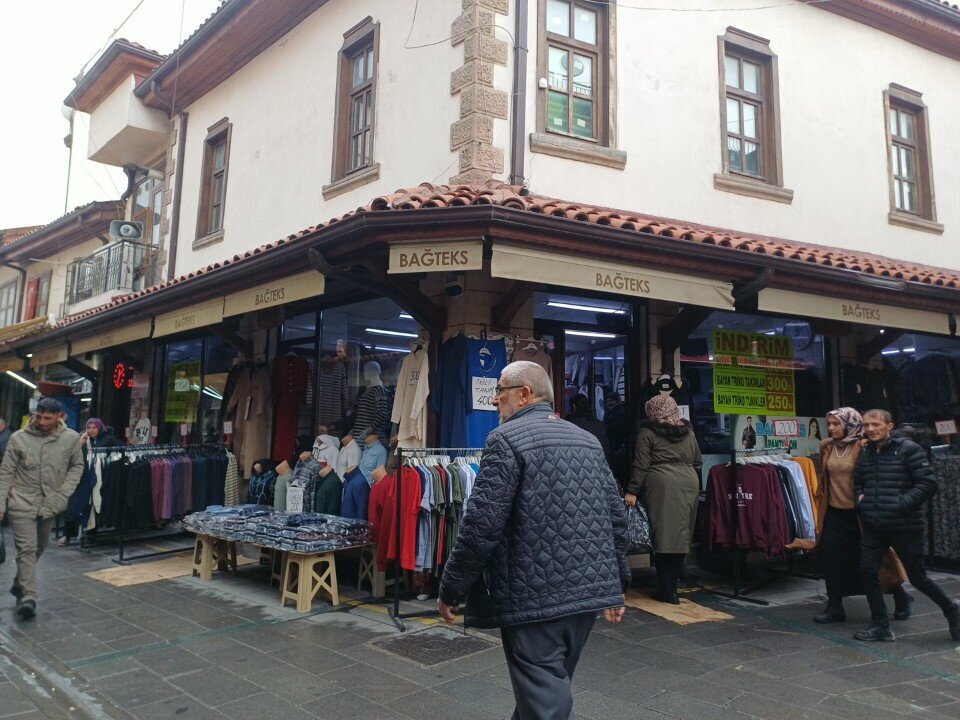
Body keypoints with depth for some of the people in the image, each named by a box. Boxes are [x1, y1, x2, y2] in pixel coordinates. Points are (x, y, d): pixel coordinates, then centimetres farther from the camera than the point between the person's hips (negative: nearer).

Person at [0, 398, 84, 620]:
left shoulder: (71, 438, -5)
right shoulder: (19, 438, -7)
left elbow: (77, 466, 7)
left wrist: (64, 493, -4)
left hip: (50, 504, 3)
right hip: (22, 502, -3)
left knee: (39, 548, 18)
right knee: (27, 549, -9)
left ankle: (19, 584, 40)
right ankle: (28, 598, -9)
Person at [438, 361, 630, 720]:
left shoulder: (506, 439, -10)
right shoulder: (588, 440, 13)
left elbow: (481, 525, -16)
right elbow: (616, 516, 13)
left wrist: (452, 588, -6)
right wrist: (616, 583, 21)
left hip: (535, 596, -8)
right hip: (589, 590, 8)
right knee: (551, 687, 22)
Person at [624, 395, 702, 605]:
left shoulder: (647, 433, -1)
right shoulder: (688, 432, 16)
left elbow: (641, 466, -6)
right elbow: (698, 461, 19)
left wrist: (632, 492, -4)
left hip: (662, 485, -6)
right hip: (689, 483, 6)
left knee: (663, 534, -3)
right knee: (681, 535, 13)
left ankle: (668, 591, -2)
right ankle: (674, 581, 23)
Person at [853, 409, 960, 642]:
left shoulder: (908, 449, -9)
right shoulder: (864, 453, 8)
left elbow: (928, 484, -14)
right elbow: (857, 481, 23)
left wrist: (901, 504, -20)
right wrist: (860, 497, 3)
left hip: (905, 526, -5)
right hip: (873, 527, 5)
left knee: (917, 577, 6)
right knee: (868, 572, 0)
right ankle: (880, 627, 13)